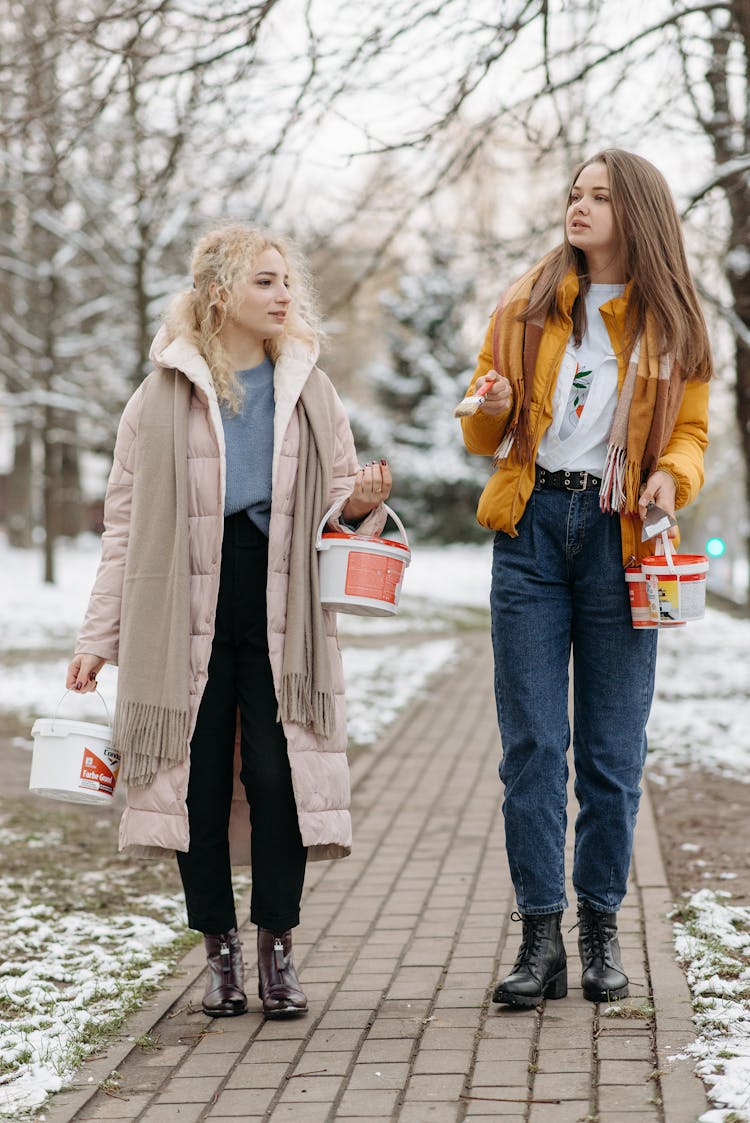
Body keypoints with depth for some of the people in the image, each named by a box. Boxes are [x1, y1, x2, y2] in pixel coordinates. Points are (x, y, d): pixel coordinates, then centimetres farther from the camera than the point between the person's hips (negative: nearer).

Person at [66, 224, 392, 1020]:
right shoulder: (164, 396, 4)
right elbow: (126, 521, 6)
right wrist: (99, 638, 3)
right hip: (186, 615, -1)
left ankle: (277, 944, 10)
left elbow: (336, 502, 16)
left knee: (278, 774, -5)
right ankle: (220, 950, 15)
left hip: (281, 616, 1)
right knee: (200, 778, 1)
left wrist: (359, 503, -9)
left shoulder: (309, 391, 10)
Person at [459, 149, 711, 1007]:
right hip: (532, 527, 1)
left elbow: (690, 431, 10)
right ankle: (541, 938, 2)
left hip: (622, 538, -1)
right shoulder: (527, 304, 10)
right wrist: (494, 409, -10)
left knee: (613, 748, 3)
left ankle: (602, 928, 16)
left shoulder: (670, 322, 8)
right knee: (533, 742, -2)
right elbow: (484, 436, 13)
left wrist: (672, 475, -12)